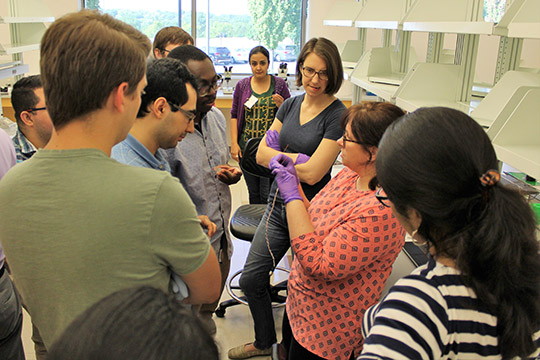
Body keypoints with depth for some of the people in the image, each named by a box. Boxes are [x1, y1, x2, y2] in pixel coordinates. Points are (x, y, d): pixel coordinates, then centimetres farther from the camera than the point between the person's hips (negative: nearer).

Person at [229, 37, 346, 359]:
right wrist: (297, 158, -13)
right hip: (278, 203, 7)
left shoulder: (337, 115, -15)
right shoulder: (290, 105, 5)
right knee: (251, 279, 15)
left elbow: (313, 173, -21)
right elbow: (261, 154, 1)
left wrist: (278, 156, -9)